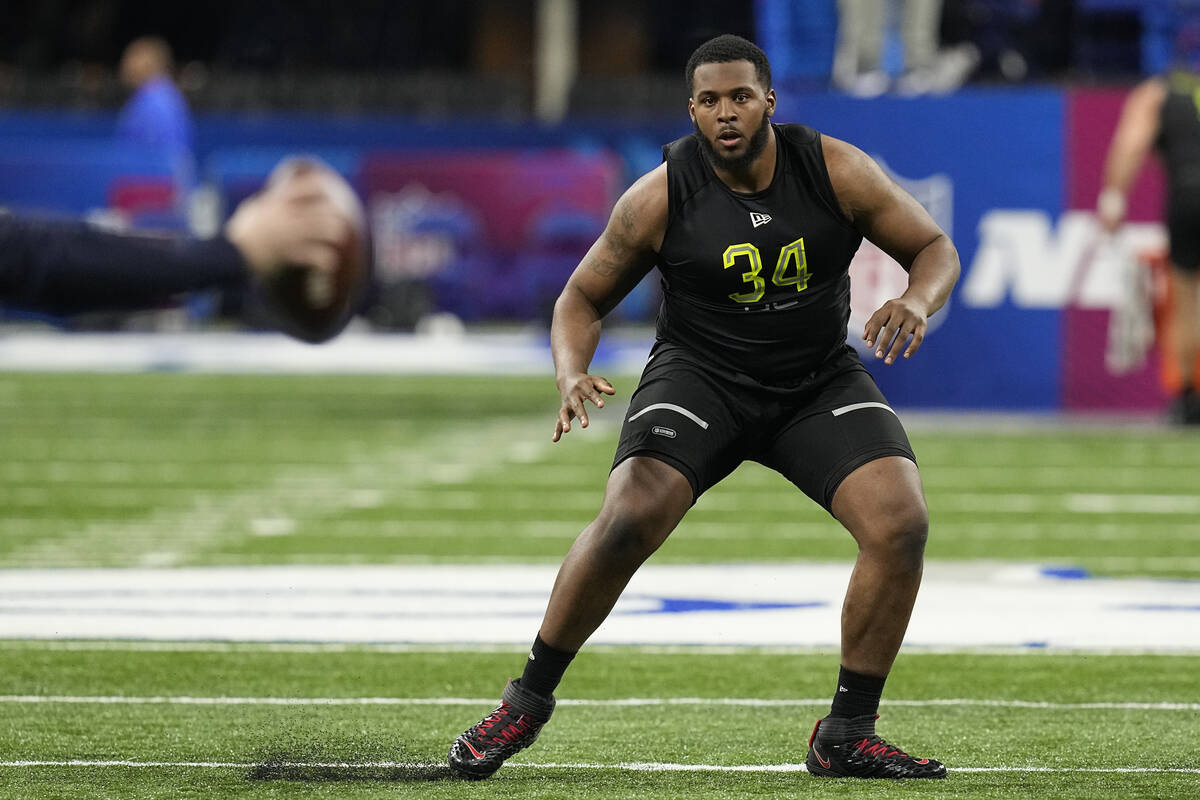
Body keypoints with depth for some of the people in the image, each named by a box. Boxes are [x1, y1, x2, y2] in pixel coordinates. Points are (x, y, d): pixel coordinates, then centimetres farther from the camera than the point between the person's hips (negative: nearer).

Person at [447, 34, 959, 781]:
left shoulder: (837, 171, -10)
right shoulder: (661, 198, -11)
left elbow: (936, 248, 0)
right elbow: (584, 297, 0)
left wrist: (917, 303, -23)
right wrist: (572, 373, -21)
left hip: (820, 382, 2)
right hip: (702, 376, -2)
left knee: (902, 522, -20)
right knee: (628, 519, -27)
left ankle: (846, 736, -5)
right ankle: (527, 703, -7)